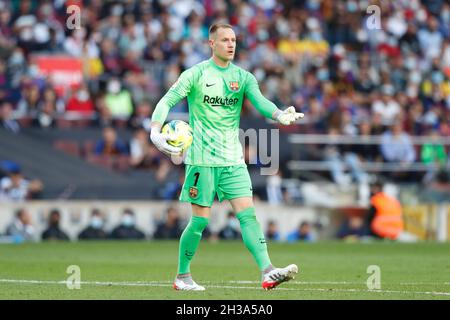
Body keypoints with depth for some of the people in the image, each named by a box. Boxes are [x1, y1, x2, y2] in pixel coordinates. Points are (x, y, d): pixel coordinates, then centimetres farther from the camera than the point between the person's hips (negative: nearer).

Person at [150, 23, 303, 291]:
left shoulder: (243, 77, 8)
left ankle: (268, 272, -17)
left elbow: (260, 101, -8)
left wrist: (280, 115, -31)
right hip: (202, 158, -4)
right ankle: (182, 276, 15)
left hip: (233, 159, 4)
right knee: (200, 219, -1)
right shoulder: (196, 74, -3)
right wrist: (156, 132, -26)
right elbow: (167, 101, -7)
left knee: (248, 213, -7)